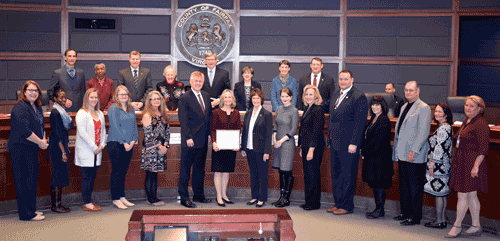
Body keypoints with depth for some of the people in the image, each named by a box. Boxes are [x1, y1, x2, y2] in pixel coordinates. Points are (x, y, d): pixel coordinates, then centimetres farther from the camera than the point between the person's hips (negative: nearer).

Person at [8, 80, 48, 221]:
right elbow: (24, 131, -23)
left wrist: (43, 139, 4)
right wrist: (40, 142, -14)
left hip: (32, 149, 10)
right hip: (20, 149, -9)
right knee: (24, 181, -5)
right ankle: (26, 214, 1)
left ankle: (31, 209, 25)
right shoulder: (20, 108, -15)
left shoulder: (37, 107, 15)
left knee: (33, 179, 14)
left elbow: (41, 126, 23)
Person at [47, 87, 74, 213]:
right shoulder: (55, 112, -13)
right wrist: (63, 152, -19)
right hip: (57, 147, -9)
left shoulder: (62, 110, 15)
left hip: (62, 146, 9)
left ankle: (57, 204, 17)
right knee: (58, 175, -5)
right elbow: (57, 134, -17)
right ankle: (55, 205, 0)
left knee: (61, 176, 11)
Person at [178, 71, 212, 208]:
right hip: (190, 141, -7)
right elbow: (183, 120, -13)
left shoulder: (206, 96, 12)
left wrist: (209, 134, 10)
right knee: (185, 170, 1)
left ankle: (198, 195, 27)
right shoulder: (184, 98, -9)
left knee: (200, 169, 15)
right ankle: (184, 198, 7)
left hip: (203, 140, 7)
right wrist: (188, 137, -18)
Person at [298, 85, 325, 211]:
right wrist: (301, 147, 17)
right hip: (306, 146, 9)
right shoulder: (307, 109, 16)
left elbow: (317, 132, -17)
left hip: (314, 147, -9)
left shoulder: (318, 110, -13)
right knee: (307, 175, 11)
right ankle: (308, 201, 18)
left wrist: (311, 149, -20)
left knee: (313, 176, -3)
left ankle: (314, 203, 6)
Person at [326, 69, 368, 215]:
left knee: (348, 176, 1)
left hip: (348, 144, -8)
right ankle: (338, 203, 24)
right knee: (335, 174, 14)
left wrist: (353, 143, -19)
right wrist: (330, 138, 14)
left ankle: (347, 206, 11)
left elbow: (360, 122, -15)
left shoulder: (359, 97, -11)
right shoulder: (336, 94, 14)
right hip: (334, 142, 8)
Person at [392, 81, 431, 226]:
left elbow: (423, 132, -16)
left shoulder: (423, 108, -10)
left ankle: (415, 217, 8)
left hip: (415, 156, -8)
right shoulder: (404, 107, 17)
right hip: (402, 154, 8)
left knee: (415, 187, -1)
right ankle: (405, 212, 26)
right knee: (403, 185, 15)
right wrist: (397, 151, 19)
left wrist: (414, 151, -20)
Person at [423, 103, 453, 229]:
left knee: (438, 193, -4)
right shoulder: (447, 128, 16)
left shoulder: (443, 129, -16)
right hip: (443, 166, 10)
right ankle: (443, 220, 18)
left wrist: (432, 163, -19)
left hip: (439, 166, -10)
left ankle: (439, 221, 2)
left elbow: (439, 148, -21)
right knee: (442, 194, 13)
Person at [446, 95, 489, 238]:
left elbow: (483, 149, -18)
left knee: (463, 195, -3)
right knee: (471, 196, 13)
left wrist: (476, 166, -22)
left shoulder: (481, 124, -14)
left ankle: (457, 226, 8)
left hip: (471, 164, -9)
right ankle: (476, 226, 21)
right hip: (462, 163, 9)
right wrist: (456, 161, 20)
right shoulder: (466, 122, 15)